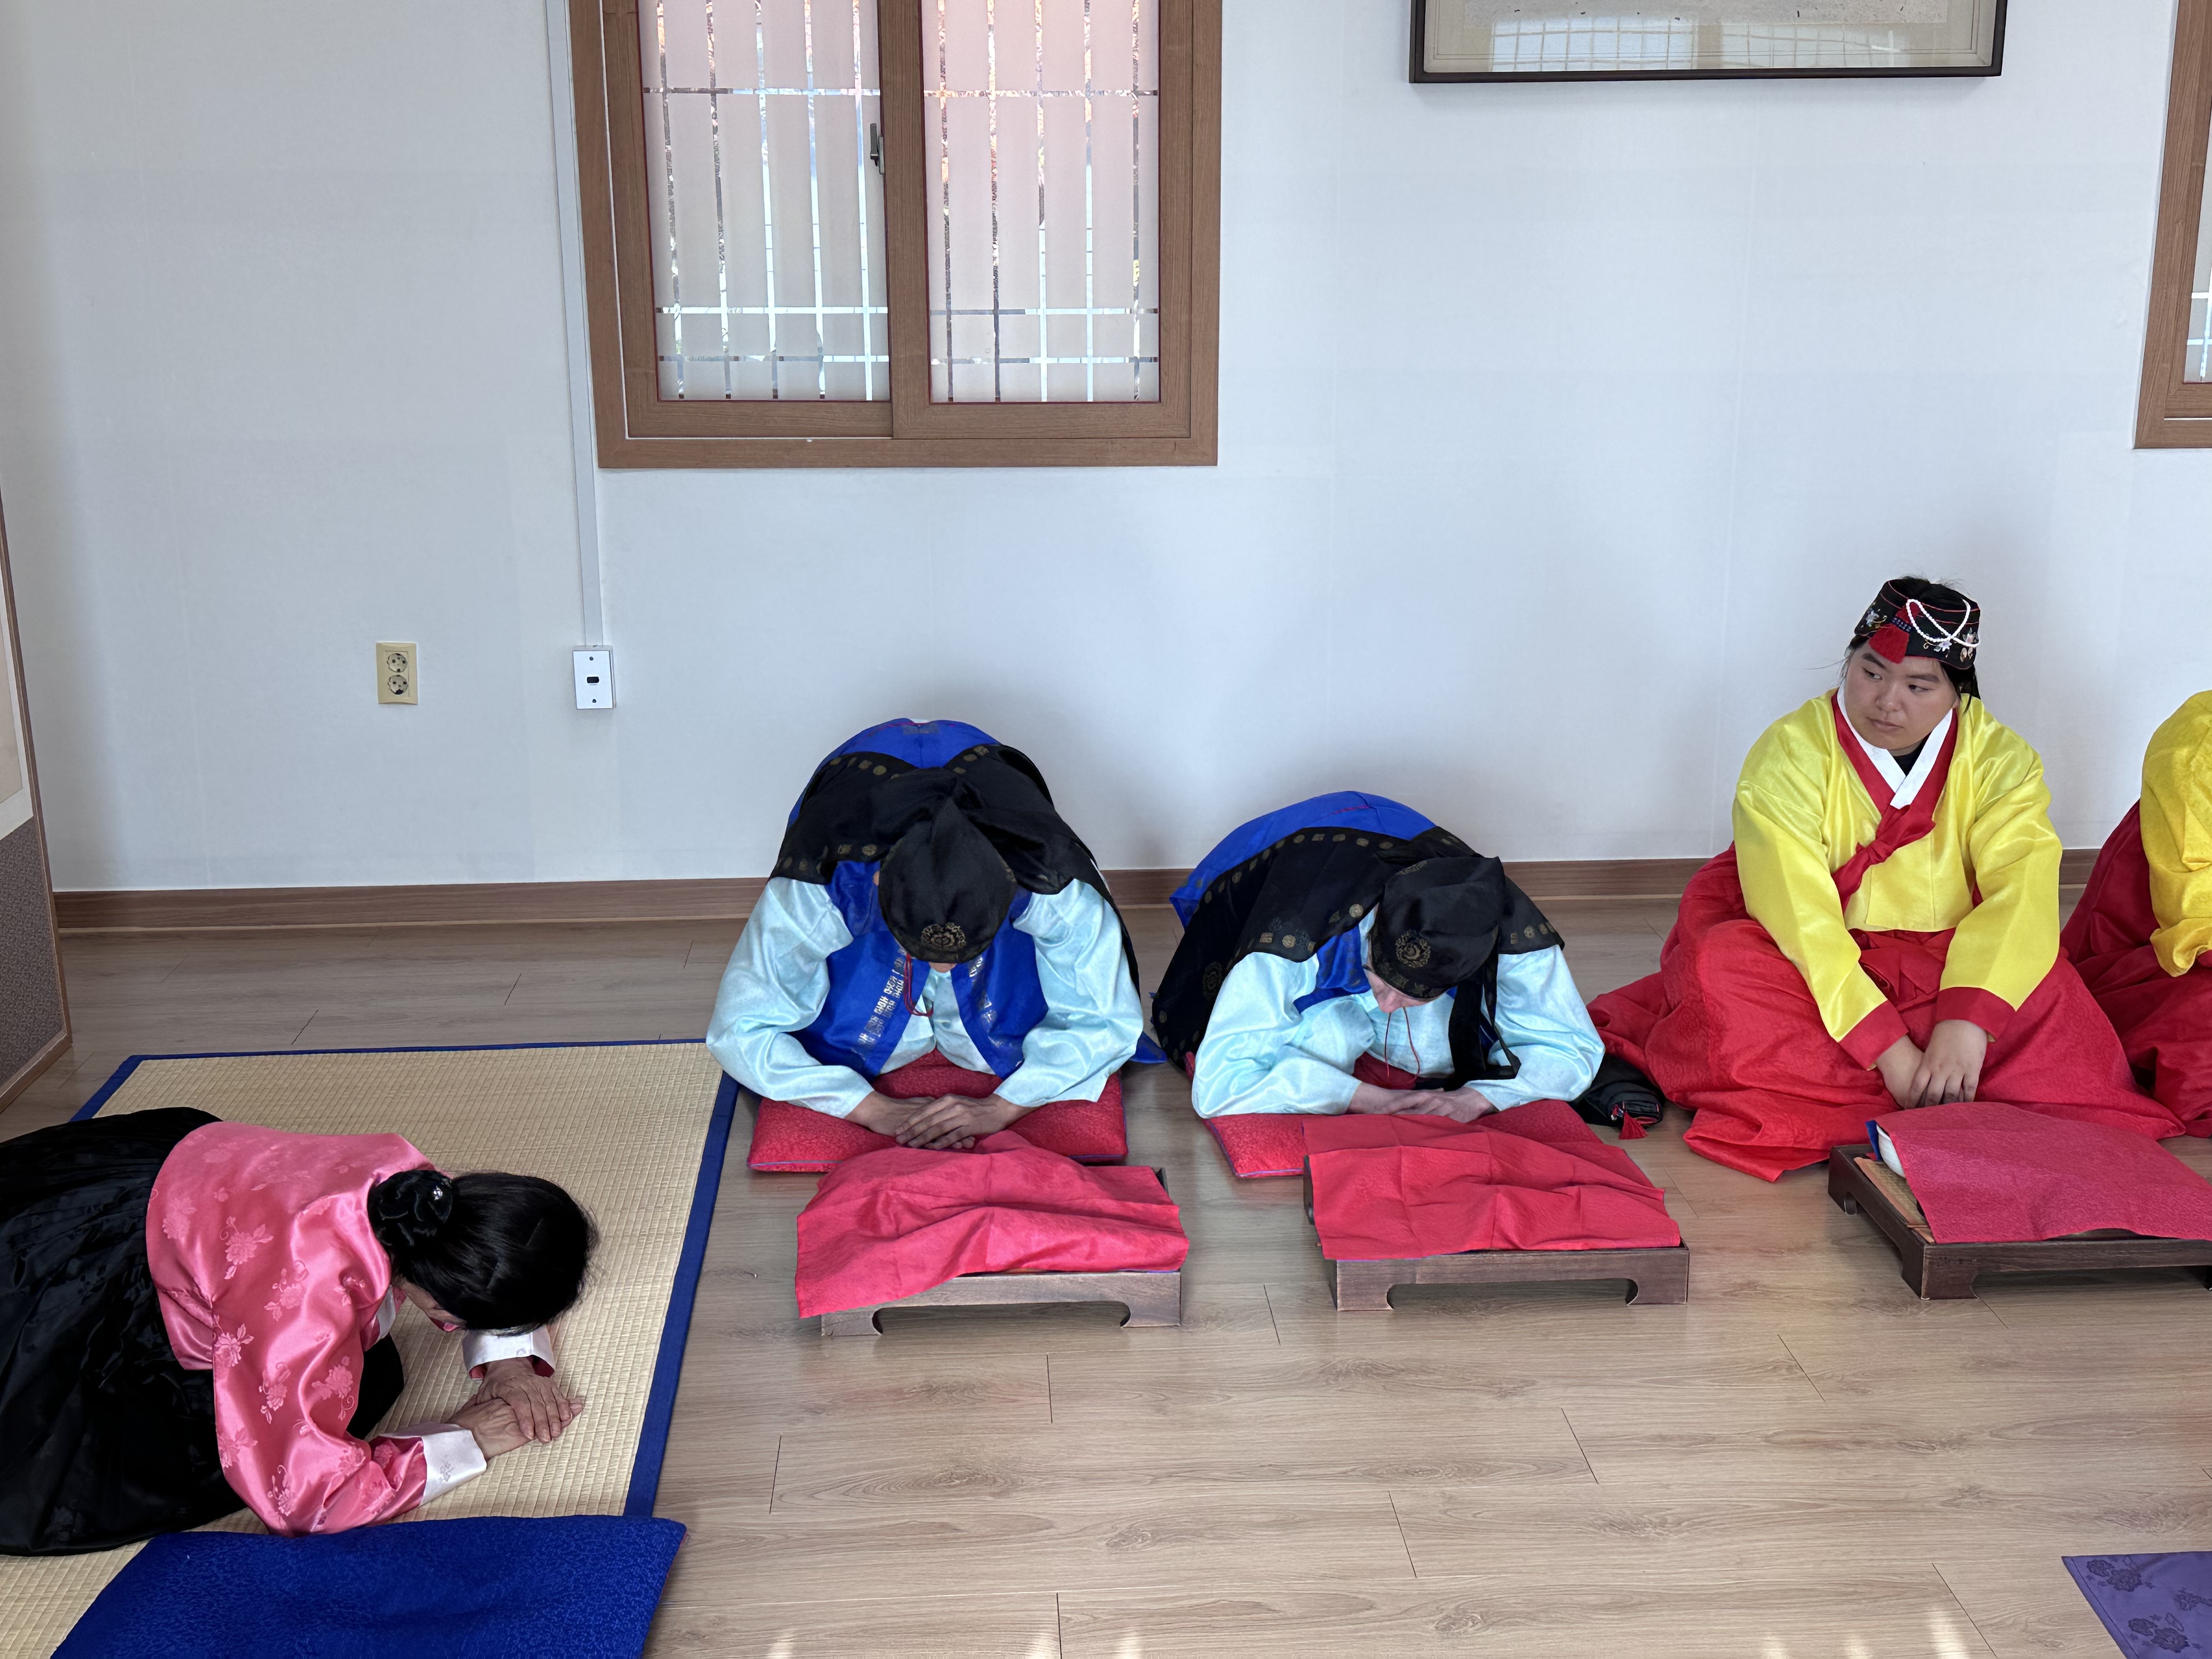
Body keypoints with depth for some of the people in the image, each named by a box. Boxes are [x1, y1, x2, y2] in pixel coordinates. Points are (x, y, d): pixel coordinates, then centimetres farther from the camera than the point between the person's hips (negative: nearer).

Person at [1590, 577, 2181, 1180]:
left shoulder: (2000, 759, -4)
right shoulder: (1790, 753, -13)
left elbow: (2020, 894, -19)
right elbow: (1798, 914, -24)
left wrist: (1967, 1022, -35)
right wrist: (1887, 1047, -31)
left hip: (1942, 969, 2)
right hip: (1817, 974, -1)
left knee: (2046, 989, -26)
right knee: (1722, 964, -31)